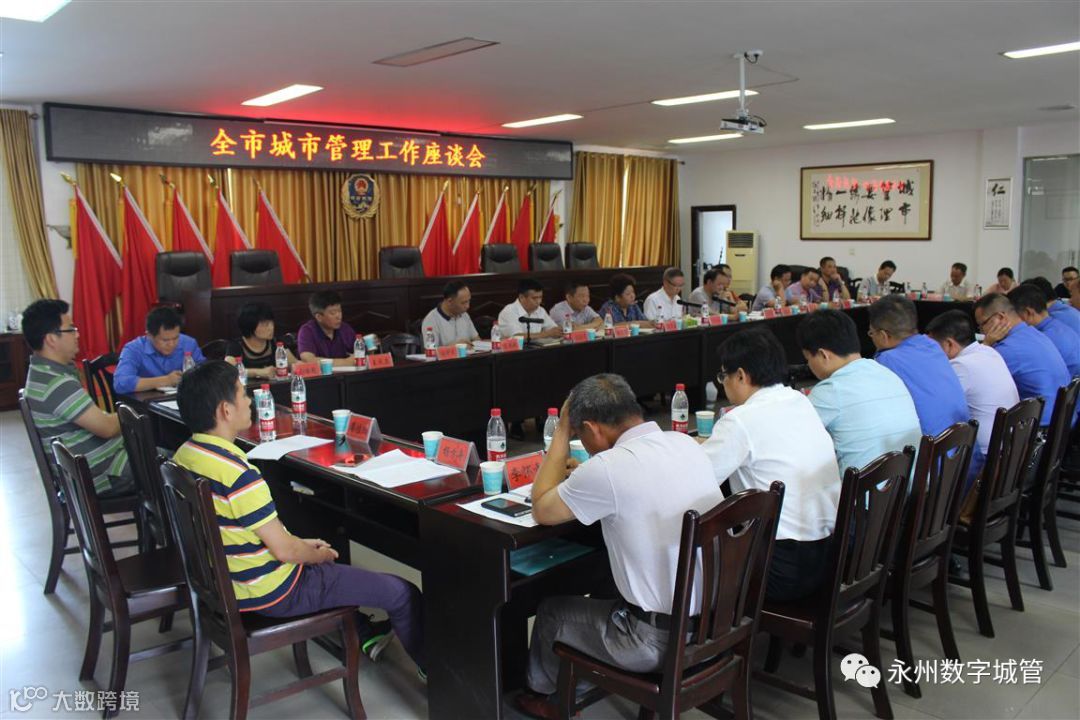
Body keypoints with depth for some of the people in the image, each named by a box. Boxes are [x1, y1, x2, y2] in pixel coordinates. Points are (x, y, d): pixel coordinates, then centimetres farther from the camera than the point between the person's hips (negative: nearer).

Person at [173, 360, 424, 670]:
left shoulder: (184, 456, -2)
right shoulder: (239, 474, -31)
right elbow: (284, 551, -25)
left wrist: (301, 543, 10)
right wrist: (320, 555, -2)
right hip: (271, 592, -9)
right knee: (402, 593, -1)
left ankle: (365, 634, 44)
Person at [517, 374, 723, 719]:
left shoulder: (608, 468, -23)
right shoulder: (686, 443, -1)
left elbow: (541, 510, -5)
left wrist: (562, 432, -1)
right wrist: (583, 475, 19)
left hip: (662, 641, -7)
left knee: (551, 611, 19)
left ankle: (538, 691, 48)